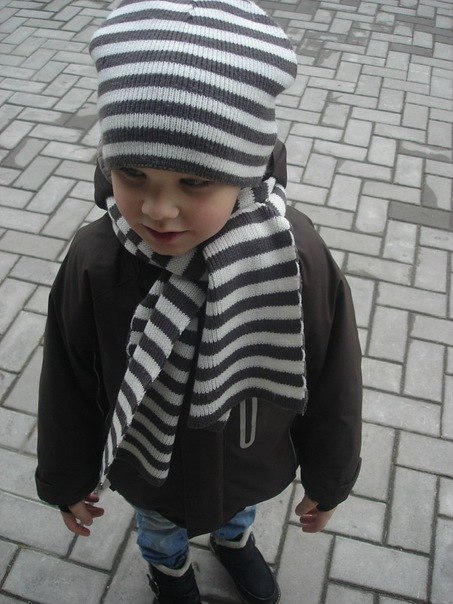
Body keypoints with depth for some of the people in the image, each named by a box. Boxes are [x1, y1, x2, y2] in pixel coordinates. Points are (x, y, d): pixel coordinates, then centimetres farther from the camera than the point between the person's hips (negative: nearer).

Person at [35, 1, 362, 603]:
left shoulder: (296, 256, -33)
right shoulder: (93, 264, -33)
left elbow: (332, 384, -16)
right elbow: (67, 388, -14)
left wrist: (328, 479, -2)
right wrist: (67, 480, 1)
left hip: (253, 465, 1)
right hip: (149, 471, 0)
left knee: (240, 509, 35)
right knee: (161, 528, 33)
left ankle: (232, 538, 73)